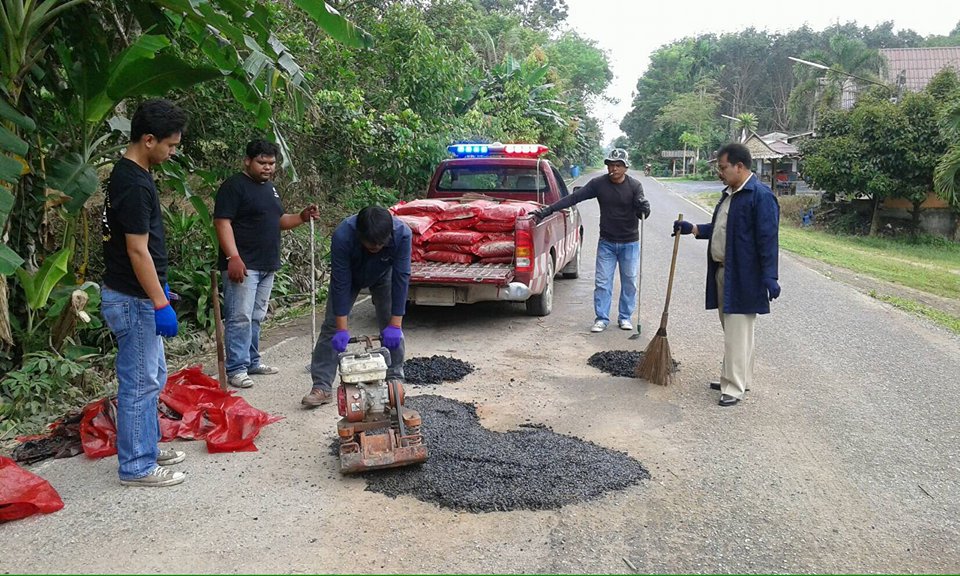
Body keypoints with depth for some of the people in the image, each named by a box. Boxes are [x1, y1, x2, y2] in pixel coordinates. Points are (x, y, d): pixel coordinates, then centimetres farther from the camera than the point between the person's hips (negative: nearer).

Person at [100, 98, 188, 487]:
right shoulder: (134, 185, -21)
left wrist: (160, 288, 22)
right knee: (139, 384, 0)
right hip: (133, 300, -10)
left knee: (152, 377, 19)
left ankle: (148, 448, 32)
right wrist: (160, 304, -19)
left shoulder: (129, 175, 11)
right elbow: (137, 251, -22)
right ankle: (136, 467, 11)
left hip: (138, 297, 10)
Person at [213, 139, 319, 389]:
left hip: (267, 265, 8)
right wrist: (233, 257, -25)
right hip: (243, 264, -8)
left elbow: (278, 221, 24)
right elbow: (222, 222, -16)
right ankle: (236, 369, -3)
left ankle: (252, 362, 24)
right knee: (240, 318, -8)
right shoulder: (234, 186, -9)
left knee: (256, 317, 15)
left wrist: (302, 217, 6)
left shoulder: (269, 187, 18)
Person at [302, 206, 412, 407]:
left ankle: (394, 380, 9)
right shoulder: (342, 236, -41)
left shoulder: (402, 234, -39)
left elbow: (401, 279, -34)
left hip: (383, 275, 1)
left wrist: (395, 325, -33)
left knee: (391, 328, -7)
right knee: (331, 325, -7)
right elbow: (341, 283, -35)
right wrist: (342, 329, -34)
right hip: (349, 275, 0)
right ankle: (322, 386, -3)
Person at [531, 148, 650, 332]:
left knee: (629, 281, 7)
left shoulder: (634, 185, -9)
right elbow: (573, 198, -10)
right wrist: (546, 210, -16)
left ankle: (625, 317, 21)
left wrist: (643, 208, -38)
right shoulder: (598, 184, -7)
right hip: (606, 242, 1)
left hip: (630, 243, 0)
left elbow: (644, 214, -12)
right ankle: (601, 318, 10)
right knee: (602, 282, 1)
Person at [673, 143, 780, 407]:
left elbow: (768, 239, -20)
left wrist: (770, 277, -22)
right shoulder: (729, 193, 14)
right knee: (731, 328, 17)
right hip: (723, 271, 10)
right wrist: (690, 228, 17)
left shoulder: (760, 195, -15)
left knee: (737, 332, -4)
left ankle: (734, 387, 4)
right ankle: (739, 378, 29)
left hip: (742, 276, -10)